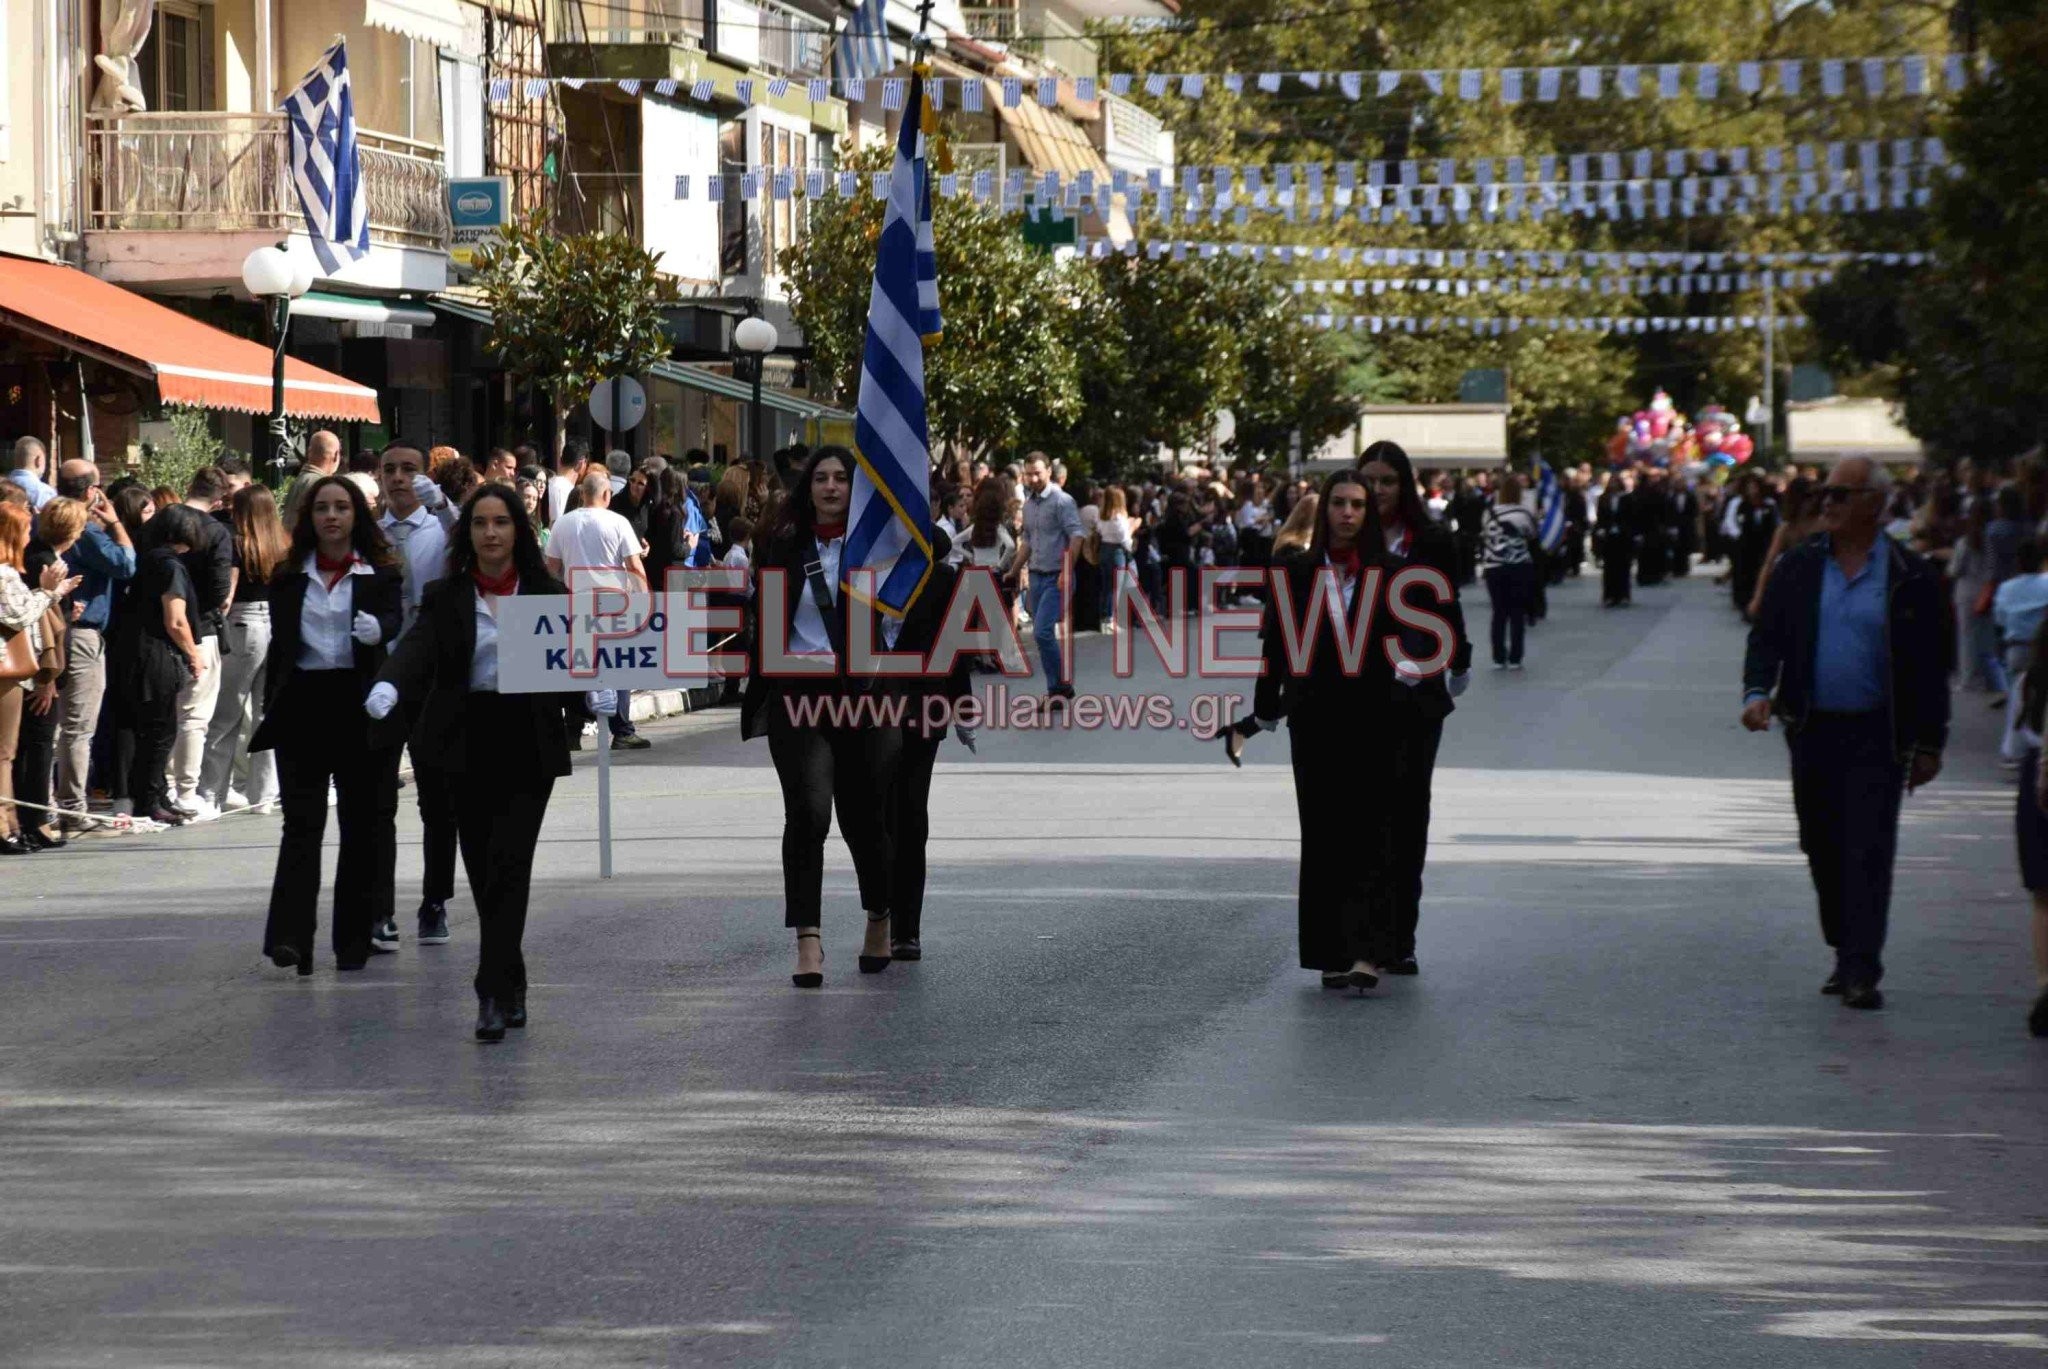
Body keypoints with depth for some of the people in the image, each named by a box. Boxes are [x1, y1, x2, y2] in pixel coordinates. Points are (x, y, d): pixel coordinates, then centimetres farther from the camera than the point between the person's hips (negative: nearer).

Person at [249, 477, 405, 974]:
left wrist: (376, 629, -34)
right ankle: (290, 938, -15)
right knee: (301, 823, -7)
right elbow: (279, 645, 12)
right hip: (304, 704, 1)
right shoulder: (289, 577, 10)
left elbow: (395, 620, -11)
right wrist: (271, 710, 7)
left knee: (363, 822, 5)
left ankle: (355, 937, 14)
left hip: (360, 706, -1)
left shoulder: (381, 573, 4)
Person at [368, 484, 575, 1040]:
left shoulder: (547, 593, 4)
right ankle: (511, 988, 20)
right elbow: (417, 649, -11)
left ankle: (493, 994, -13)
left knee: (508, 864, -11)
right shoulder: (446, 597, 5)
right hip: (468, 744, 2)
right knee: (483, 872, 6)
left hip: (528, 744, -2)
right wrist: (387, 687, -32)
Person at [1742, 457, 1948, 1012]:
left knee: (1868, 851, -9)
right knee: (1823, 851, 10)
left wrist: (1929, 743, 1)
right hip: (1812, 732, 4)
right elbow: (1767, 636, 7)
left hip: (1877, 736, -3)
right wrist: (1757, 692, -13)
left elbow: (1929, 667, 2)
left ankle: (1861, 971, -11)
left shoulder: (1910, 578, -2)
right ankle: (1846, 954, 25)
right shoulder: (1797, 567, 6)